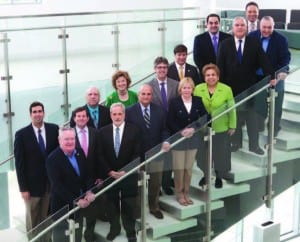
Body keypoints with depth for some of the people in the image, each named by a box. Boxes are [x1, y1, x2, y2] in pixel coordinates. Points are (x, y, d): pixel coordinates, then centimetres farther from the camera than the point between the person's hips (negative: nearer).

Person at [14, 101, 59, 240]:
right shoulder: (21, 134, -8)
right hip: (32, 184, -2)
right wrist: (23, 188, -10)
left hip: (52, 182, 2)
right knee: (33, 221, 13)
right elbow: (19, 163, -8)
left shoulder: (54, 129, -2)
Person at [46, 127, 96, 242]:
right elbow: (57, 186, -21)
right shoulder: (53, 159, -18)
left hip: (79, 202, 6)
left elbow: (87, 174, 8)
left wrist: (89, 191, -9)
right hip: (62, 207, -6)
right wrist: (75, 201, -23)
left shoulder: (80, 152, 2)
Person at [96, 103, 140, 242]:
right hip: (110, 175, 2)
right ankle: (114, 228, 24)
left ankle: (130, 230, 18)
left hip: (128, 174, -2)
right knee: (111, 203, 8)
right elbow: (100, 155, 1)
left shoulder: (134, 130, -3)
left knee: (129, 204, 4)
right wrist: (109, 171, -9)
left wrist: (126, 171, -13)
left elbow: (137, 154, -6)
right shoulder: (103, 132, 2)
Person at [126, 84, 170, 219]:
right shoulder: (130, 112, -5)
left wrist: (165, 141, -11)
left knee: (156, 183, 13)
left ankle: (154, 207, 31)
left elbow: (164, 129, 8)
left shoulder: (159, 111, 5)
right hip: (137, 154, -3)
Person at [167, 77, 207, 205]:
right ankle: (179, 194, 14)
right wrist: (181, 132, -17)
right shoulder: (174, 102, -6)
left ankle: (186, 193, 22)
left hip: (193, 139, 3)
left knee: (189, 168, 9)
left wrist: (193, 129, -14)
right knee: (179, 168, 0)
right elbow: (170, 122, -7)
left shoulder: (198, 101, 2)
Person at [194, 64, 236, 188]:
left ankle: (219, 177, 32)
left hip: (221, 129, -2)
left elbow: (232, 109, -6)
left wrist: (232, 126, -5)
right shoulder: (198, 89, -5)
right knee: (203, 153, 17)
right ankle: (206, 174, 39)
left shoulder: (226, 89, -10)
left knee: (220, 153, 11)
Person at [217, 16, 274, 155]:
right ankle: (236, 142, 23)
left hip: (250, 87, 0)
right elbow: (220, 66, -3)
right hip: (232, 87, 0)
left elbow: (264, 62, -6)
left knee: (252, 116, 6)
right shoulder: (225, 44, 0)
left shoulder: (255, 43, 0)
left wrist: (270, 77, -19)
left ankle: (254, 145, 15)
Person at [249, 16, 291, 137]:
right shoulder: (252, 36, -5)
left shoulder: (281, 39, -12)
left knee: (275, 106, 11)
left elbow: (285, 56, -15)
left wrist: (283, 70, -32)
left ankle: (274, 128, 26)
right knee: (259, 105, 15)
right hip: (257, 78, 2)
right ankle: (259, 126, 31)